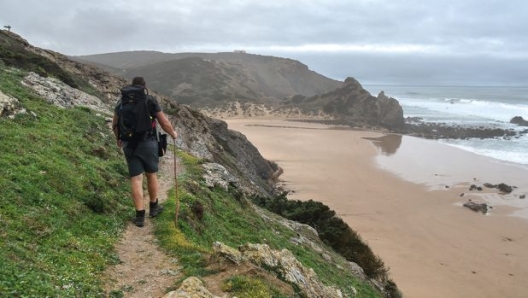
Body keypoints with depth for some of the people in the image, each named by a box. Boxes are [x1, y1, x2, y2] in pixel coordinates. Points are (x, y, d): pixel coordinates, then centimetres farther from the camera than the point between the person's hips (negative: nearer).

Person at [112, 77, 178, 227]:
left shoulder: (122, 102, 7)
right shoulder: (150, 101, -4)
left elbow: (115, 124, 18)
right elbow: (164, 123, -4)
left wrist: (118, 139, 38)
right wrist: (173, 133, 17)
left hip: (129, 146, 2)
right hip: (148, 144, -2)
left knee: (136, 180, 4)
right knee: (151, 175, 17)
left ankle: (140, 216, 4)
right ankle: (153, 207, 32)